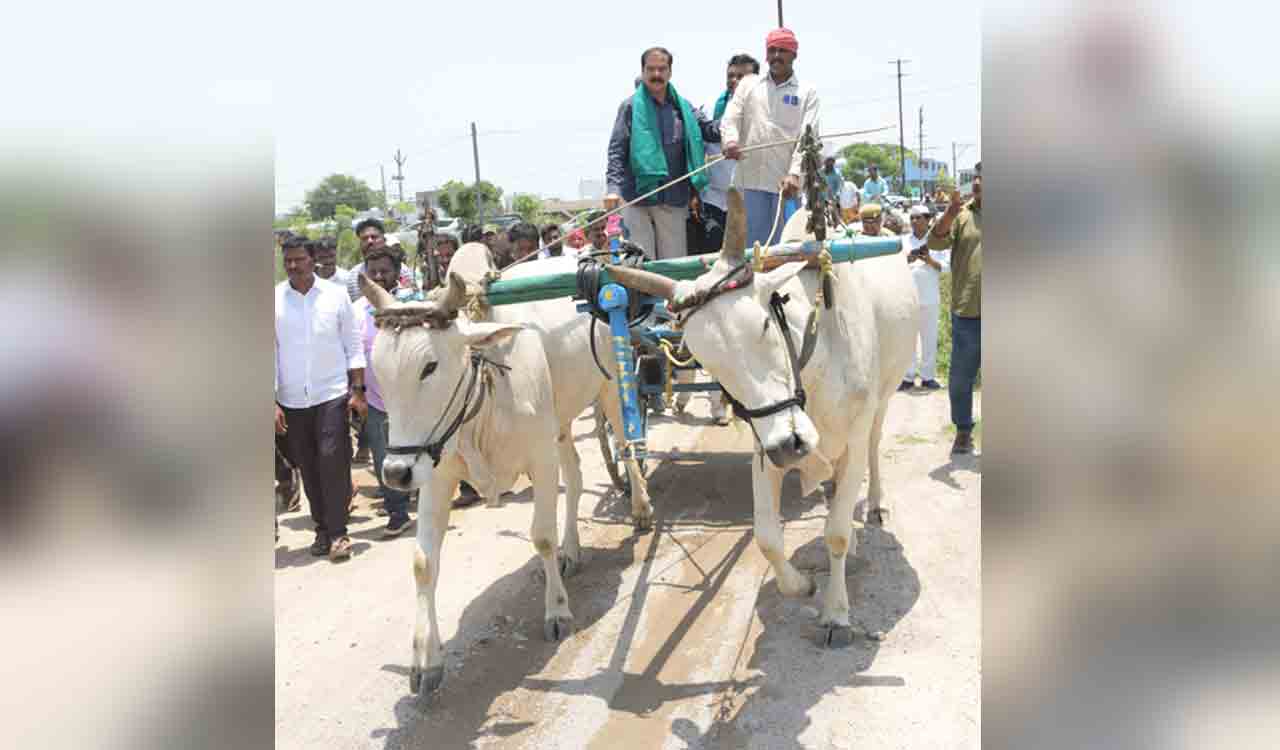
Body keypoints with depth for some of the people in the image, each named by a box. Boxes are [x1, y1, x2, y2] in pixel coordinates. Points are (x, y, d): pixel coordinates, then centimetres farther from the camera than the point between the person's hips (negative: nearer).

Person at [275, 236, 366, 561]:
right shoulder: (275, 299, 0)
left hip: (332, 394, -2)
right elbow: (270, 352, 2)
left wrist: (358, 391, -3)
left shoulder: (335, 294, -1)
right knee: (308, 468, 9)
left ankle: (337, 532, 0)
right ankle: (322, 529, 22)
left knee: (333, 460, -8)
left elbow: (353, 346, 2)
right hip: (292, 400, 2)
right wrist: (272, 402, -3)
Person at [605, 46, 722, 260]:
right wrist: (613, 187, -17)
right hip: (637, 197, -4)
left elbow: (710, 130, 6)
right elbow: (616, 150, -5)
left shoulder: (683, 107, 13)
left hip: (673, 200, 4)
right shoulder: (631, 106, 1)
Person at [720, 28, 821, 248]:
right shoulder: (748, 84, 16)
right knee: (753, 244, 1)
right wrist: (730, 140, -19)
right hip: (750, 180, 1)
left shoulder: (807, 92, 9)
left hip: (786, 182, -1)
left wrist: (795, 173, -17)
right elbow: (730, 118, 6)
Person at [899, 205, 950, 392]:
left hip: (929, 298, 0)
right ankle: (907, 377, 5)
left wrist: (929, 260, -14)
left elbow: (945, 266, 2)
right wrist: (906, 260, -15)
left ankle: (928, 377, 10)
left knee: (929, 338, 4)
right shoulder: (903, 241, 10)